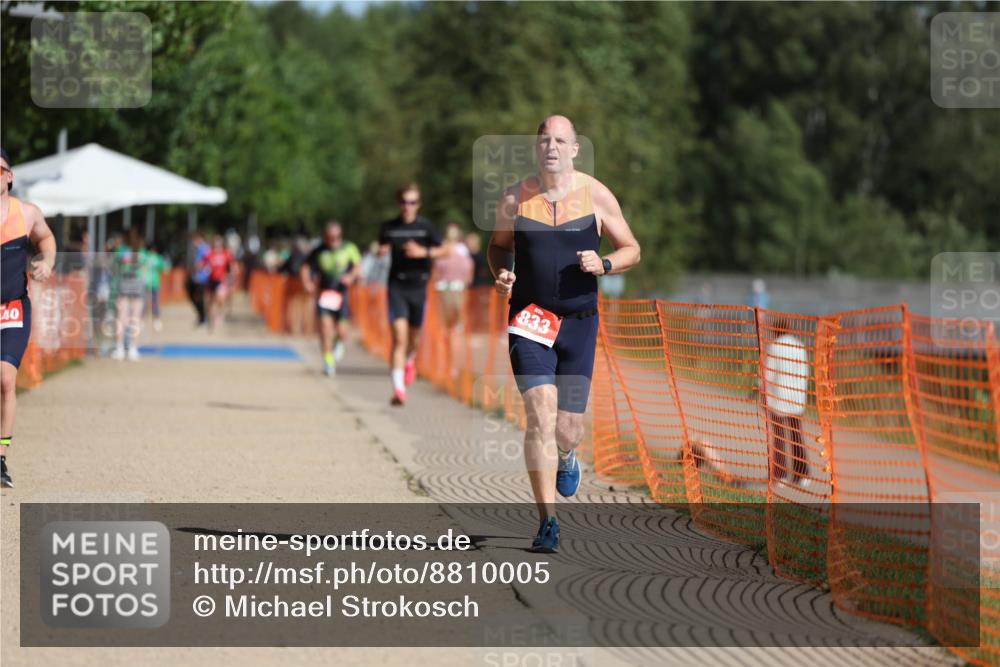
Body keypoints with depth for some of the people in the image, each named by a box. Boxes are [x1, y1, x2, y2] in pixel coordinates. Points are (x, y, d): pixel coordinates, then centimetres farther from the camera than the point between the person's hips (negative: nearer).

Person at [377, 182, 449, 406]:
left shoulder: (425, 226, -2)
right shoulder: (389, 227, 2)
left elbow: (444, 250, 2)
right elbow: (382, 247, 19)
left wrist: (424, 252, -14)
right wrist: (382, 251, -5)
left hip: (418, 286, 1)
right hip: (397, 286, -1)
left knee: (415, 335, 16)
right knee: (399, 336, -15)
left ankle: (410, 360, 53)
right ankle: (398, 387, -18)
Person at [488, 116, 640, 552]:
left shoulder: (596, 196, 0)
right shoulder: (514, 199, 1)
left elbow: (631, 250, 7)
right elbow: (498, 245, 17)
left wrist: (603, 265, -14)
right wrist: (501, 274, -5)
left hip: (579, 323, 1)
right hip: (529, 321, -1)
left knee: (568, 429, 4)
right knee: (541, 414, -17)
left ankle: (566, 456, 45)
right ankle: (547, 523, -15)